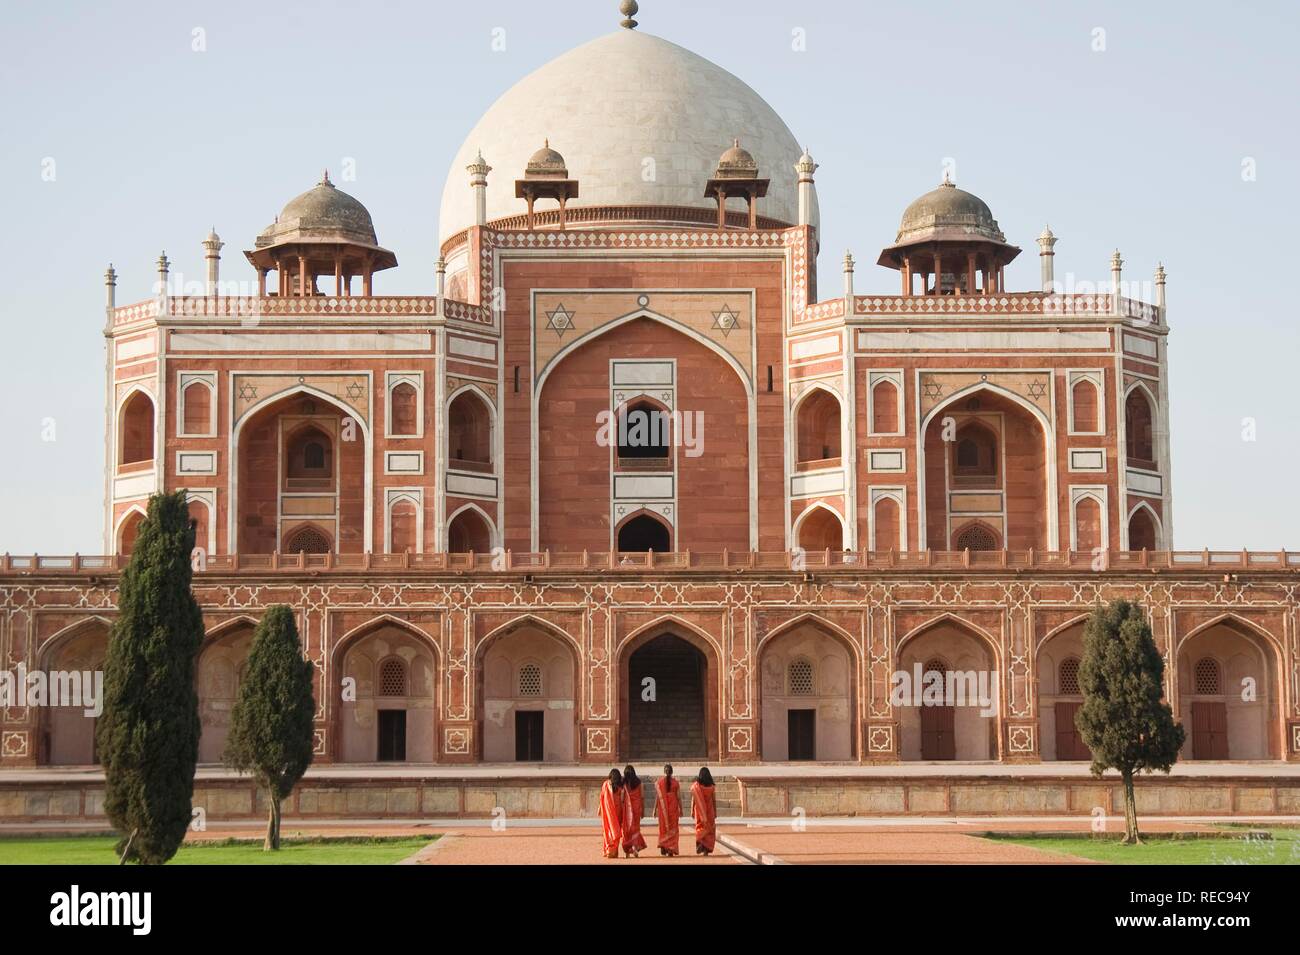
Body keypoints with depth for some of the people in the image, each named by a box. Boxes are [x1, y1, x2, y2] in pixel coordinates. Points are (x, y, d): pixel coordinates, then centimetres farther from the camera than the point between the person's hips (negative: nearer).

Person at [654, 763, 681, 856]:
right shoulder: (675, 782, -4)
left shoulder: (659, 782, -5)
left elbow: (657, 797, -5)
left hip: (662, 808, 0)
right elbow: (679, 797, -2)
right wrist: (681, 809, 7)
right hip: (673, 808, 0)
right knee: (672, 828, 8)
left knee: (663, 827, 14)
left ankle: (663, 847, 1)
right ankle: (671, 849, 3)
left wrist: (655, 809, 1)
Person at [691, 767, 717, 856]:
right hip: (709, 810, 0)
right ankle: (706, 850, 1)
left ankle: (699, 841, -16)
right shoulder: (711, 786, -4)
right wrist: (715, 812, 6)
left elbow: (693, 799, -5)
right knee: (709, 829, 9)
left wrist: (692, 811, 1)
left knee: (700, 828, 12)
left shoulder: (696, 785, -5)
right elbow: (713, 800, -2)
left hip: (699, 809, 0)